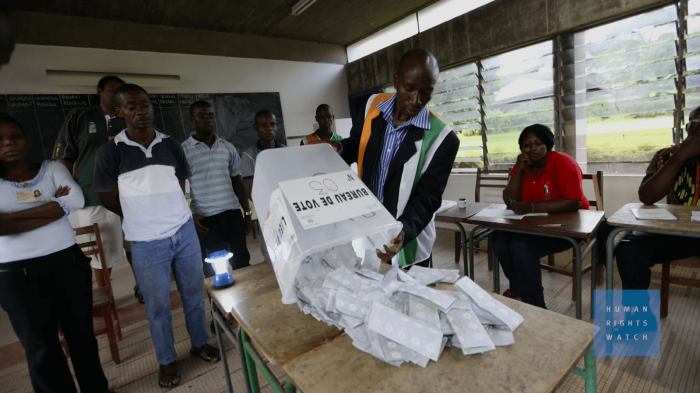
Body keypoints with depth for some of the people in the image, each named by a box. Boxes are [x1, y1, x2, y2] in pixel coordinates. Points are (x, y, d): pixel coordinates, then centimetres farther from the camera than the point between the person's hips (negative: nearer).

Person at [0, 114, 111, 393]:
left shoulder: (52, 168, 2)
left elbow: (77, 200, -16)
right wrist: (56, 205, -15)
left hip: (69, 262, 1)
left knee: (82, 333, 15)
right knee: (41, 347, 12)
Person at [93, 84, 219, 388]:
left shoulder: (171, 146, 2)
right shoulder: (110, 153, -7)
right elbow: (109, 200, 0)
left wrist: (170, 215, 5)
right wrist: (144, 219, 4)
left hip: (185, 232, 3)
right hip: (146, 243, -2)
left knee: (194, 294, 14)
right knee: (157, 306, 11)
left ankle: (200, 343, 35)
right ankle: (167, 361, 32)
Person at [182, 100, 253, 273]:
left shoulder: (227, 147, 9)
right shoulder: (183, 150, -2)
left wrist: (247, 212, 10)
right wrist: (189, 215, -10)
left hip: (233, 214, 3)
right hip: (205, 219, -3)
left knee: (242, 261, 9)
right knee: (214, 268, 6)